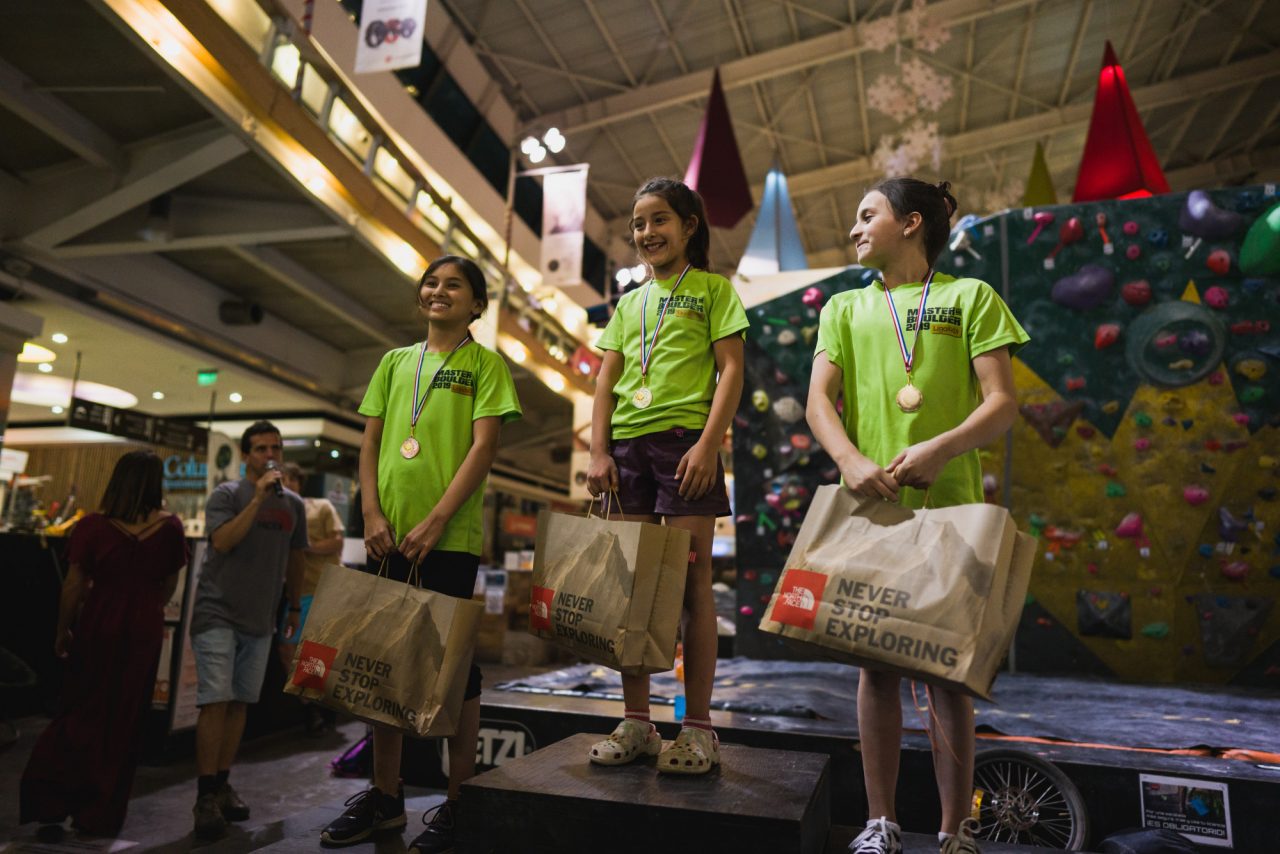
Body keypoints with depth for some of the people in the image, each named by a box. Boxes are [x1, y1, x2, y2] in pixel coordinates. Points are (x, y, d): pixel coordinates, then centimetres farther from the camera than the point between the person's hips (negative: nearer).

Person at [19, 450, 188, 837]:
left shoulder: (92, 526, -11)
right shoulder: (169, 526, -7)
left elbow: (74, 586, -7)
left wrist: (62, 631, 7)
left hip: (98, 624, 0)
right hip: (143, 630, 1)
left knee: (82, 710, 17)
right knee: (124, 718, 12)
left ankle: (50, 799, 17)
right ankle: (102, 813, 22)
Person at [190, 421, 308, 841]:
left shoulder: (293, 504, 10)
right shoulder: (227, 494, -3)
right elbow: (222, 542, -18)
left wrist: (295, 607, 20)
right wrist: (259, 498, -21)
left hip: (260, 618, 5)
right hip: (218, 612, -4)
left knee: (239, 703, 9)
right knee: (216, 701, -9)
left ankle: (223, 785, 19)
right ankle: (206, 796, -1)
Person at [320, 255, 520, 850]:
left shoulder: (485, 364, 3)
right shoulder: (395, 362, 16)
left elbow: (483, 448, -7)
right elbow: (370, 444, 12)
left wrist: (434, 522, -14)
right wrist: (373, 514, -2)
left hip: (451, 536, -5)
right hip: (389, 535, 5)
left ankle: (458, 801, 15)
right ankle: (385, 798, 25)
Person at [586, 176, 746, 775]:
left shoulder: (713, 289, 8)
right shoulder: (628, 303, 21)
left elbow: (731, 370, -2)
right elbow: (606, 382, 15)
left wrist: (708, 443, -14)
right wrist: (599, 451, 2)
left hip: (686, 440, -5)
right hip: (628, 443, 5)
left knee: (692, 580, -4)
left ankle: (698, 728, 4)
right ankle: (635, 722, 13)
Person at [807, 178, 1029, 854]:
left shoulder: (969, 296, 8)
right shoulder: (845, 307, 16)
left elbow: (1002, 404, -1)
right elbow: (819, 399, 4)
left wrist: (938, 448, -19)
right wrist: (851, 459, -16)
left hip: (948, 504, -2)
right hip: (869, 504, 3)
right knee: (876, 665, 6)